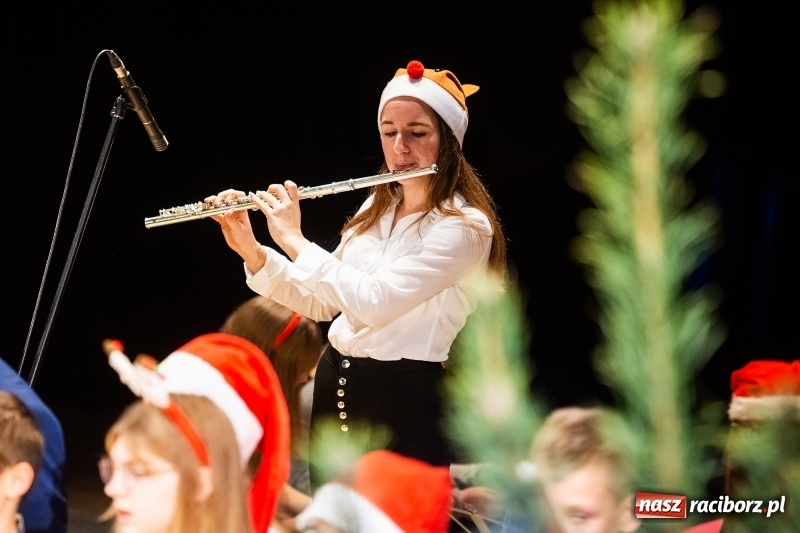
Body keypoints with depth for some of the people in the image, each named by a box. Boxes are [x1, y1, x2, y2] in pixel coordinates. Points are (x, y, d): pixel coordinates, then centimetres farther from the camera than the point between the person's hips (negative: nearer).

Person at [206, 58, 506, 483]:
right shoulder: (378, 206, 10)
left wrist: (293, 240, -17)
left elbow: (372, 303, -25)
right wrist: (250, 250, 0)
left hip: (402, 404, -8)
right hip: (335, 388, 8)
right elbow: (319, 303, 13)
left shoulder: (465, 225, -15)